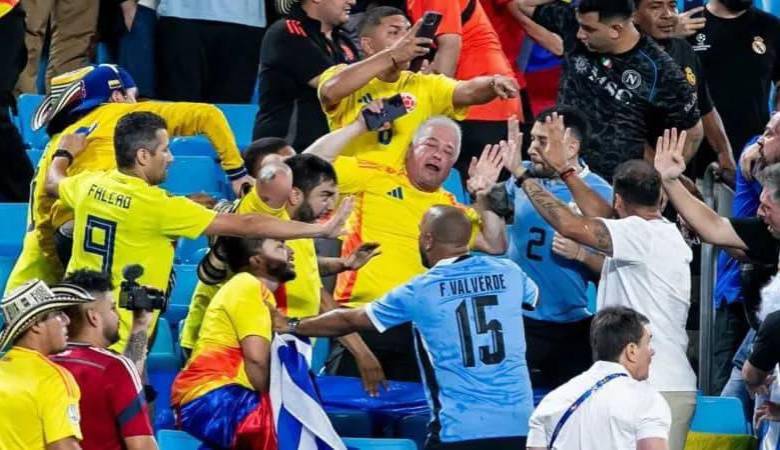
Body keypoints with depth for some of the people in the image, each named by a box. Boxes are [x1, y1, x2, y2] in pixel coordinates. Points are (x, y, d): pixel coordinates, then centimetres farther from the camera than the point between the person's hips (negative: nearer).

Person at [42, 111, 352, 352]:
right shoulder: (157, 207, -16)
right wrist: (320, 230, -10)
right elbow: (245, 226, -14)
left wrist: (65, 155, 52)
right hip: (118, 339, -7)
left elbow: (54, 183, 29)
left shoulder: (89, 185, 2)